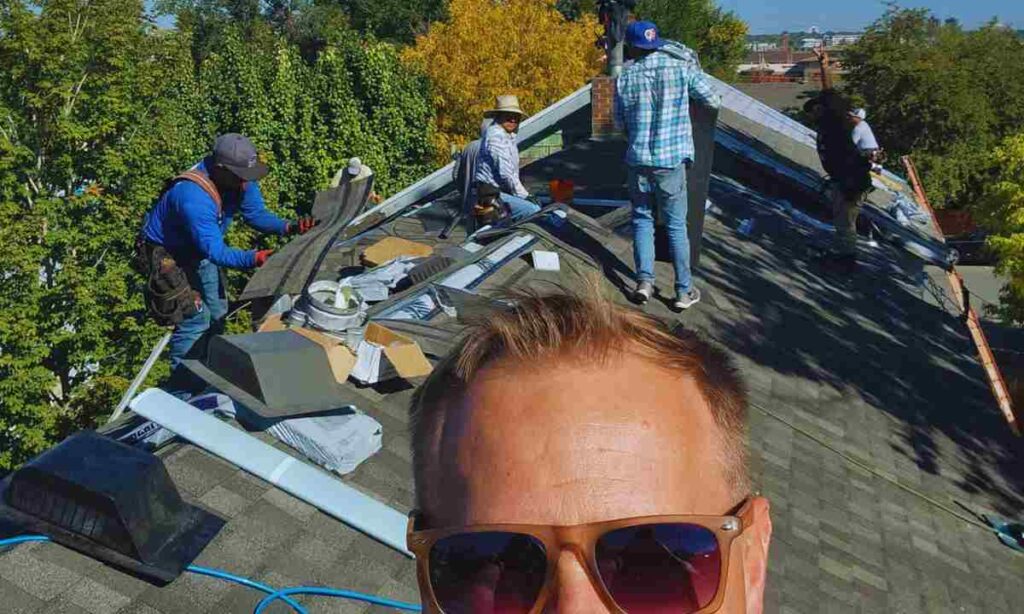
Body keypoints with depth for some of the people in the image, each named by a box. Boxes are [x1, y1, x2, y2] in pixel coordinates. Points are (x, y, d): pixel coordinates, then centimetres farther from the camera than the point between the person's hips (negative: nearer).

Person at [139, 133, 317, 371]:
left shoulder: (240, 181, -18)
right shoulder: (194, 197, -41)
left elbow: (256, 214, -7)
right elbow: (215, 251, -42)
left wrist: (288, 227, -25)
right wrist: (253, 258, -55)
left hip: (199, 249, 8)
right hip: (167, 254, -8)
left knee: (217, 311, 14)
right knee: (195, 316, -13)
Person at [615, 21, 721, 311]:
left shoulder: (625, 78, 0)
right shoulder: (681, 68, -4)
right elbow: (714, 101, 5)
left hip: (638, 160, 1)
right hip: (671, 160, -1)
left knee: (642, 219, 15)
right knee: (676, 225, 6)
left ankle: (645, 280, 5)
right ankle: (684, 291, 9)